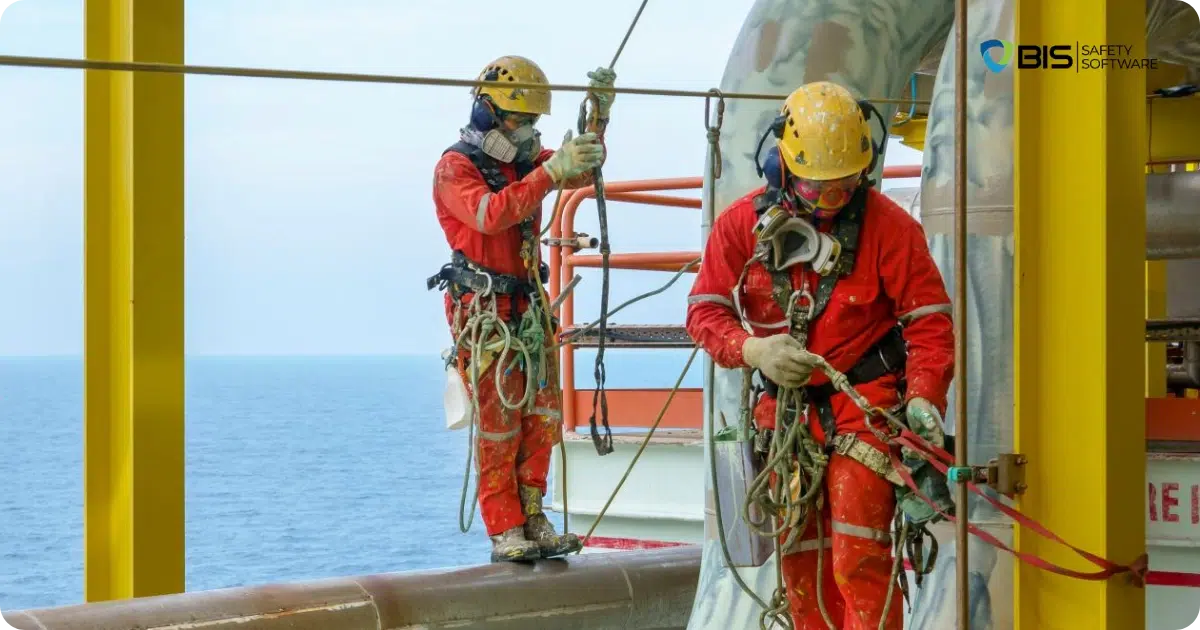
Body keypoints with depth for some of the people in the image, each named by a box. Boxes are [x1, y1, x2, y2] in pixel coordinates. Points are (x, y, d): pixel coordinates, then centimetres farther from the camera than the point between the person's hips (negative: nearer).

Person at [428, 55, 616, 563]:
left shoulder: (524, 161, 14)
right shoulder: (455, 167, -9)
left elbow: (582, 171, 14)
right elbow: (490, 214, -27)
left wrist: (600, 115, -3)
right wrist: (551, 171, -33)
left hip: (529, 306, 7)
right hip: (483, 309, -7)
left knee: (540, 418, 3)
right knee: (497, 424, -8)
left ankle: (531, 517, 8)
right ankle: (504, 531, -5)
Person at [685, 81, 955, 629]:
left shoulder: (889, 225, -9)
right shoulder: (742, 223, -2)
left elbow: (929, 320, -7)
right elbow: (705, 310, 1)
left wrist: (924, 399, -21)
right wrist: (754, 350, -18)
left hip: (864, 404, -4)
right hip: (785, 407, 4)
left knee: (859, 558, -13)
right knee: (801, 557, 9)